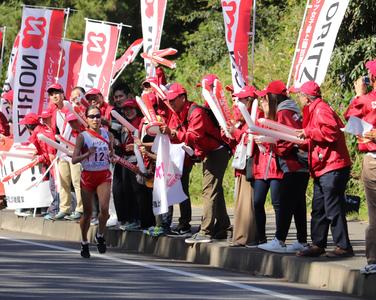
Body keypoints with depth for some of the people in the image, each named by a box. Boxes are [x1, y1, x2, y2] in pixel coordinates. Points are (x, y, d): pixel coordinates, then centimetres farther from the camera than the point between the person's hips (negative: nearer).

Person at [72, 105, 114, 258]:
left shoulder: (108, 135, 4)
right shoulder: (82, 136, -5)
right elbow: (74, 159, -9)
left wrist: (112, 156, -4)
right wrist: (87, 154, -25)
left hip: (104, 175, 1)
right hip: (88, 175, -1)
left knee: (104, 208, -17)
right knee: (87, 212, 4)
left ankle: (100, 235, 8)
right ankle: (84, 242, 23)